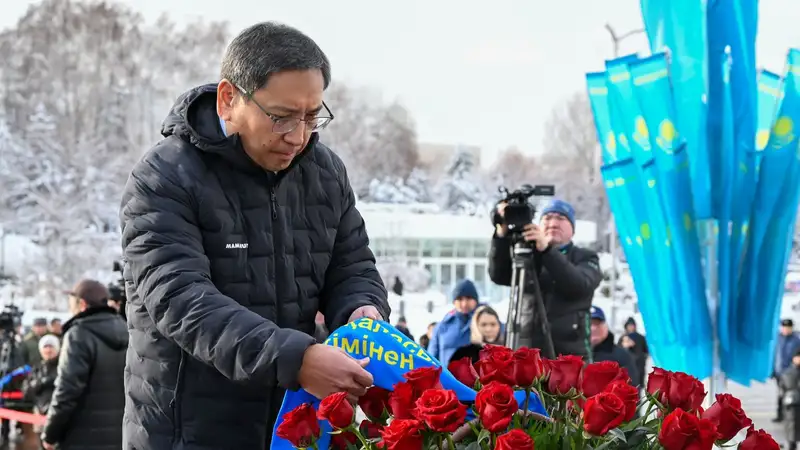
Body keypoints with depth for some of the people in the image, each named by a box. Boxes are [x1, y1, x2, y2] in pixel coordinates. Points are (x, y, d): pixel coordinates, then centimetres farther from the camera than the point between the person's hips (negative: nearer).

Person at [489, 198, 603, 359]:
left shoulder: (586, 258, 8)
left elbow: (579, 285, -14)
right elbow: (498, 275, -4)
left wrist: (546, 249, -27)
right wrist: (502, 235, -19)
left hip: (569, 356, -3)